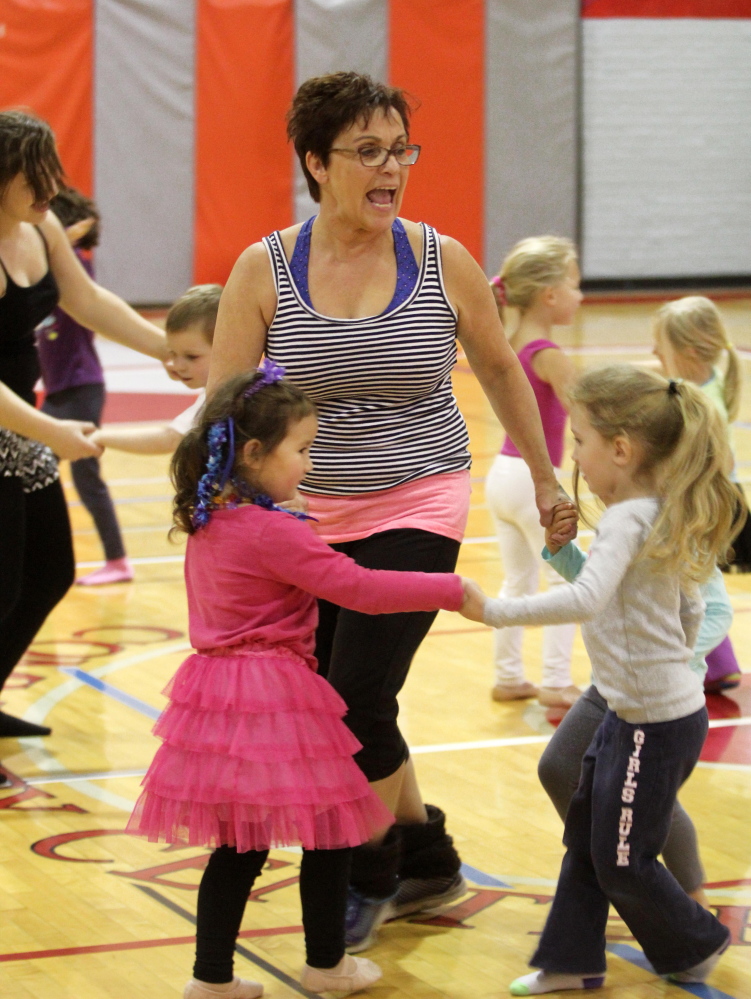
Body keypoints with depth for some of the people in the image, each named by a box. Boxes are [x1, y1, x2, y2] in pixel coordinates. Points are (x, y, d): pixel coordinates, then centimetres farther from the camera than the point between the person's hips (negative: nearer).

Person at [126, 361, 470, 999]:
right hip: (275, 697, -8)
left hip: (216, 683, 8)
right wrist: (450, 591, -13)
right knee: (333, 826, 8)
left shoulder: (207, 521, 9)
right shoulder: (272, 532, -17)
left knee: (240, 846, 13)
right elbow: (357, 587, -19)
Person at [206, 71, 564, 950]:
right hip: (308, 515, 2)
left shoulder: (443, 264, -6)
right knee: (333, 704, 10)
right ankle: (427, 861, 32)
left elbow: (499, 368, 10)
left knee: (357, 698, -11)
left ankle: (370, 880, 12)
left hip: (416, 511, -2)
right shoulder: (264, 270, -7)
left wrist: (544, 478, 18)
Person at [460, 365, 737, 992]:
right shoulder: (663, 518, 7)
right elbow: (690, 614, 18)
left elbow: (585, 599, -40)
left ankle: (694, 946, 27)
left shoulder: (627, 521, -23)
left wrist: (494, 611, -35)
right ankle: (572, 961, 24)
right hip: (636, 712, 10)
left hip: (654, 724, -10)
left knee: (622, 859, 6)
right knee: (585, 834, 16)